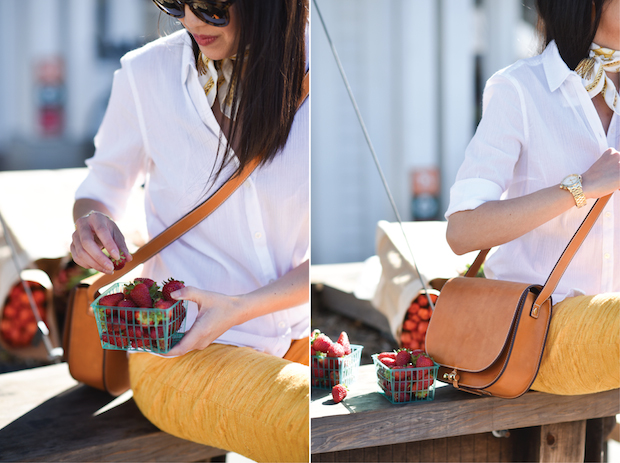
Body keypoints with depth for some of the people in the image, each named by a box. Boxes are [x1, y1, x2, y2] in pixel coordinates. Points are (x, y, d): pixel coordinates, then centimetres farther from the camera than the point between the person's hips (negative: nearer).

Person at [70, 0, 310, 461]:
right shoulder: (148, 72, -5)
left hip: (297, 338, 3)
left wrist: (240, 307, -16)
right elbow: (101, 188, 12)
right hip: (177, 354, -3)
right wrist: (92, 222, -13)